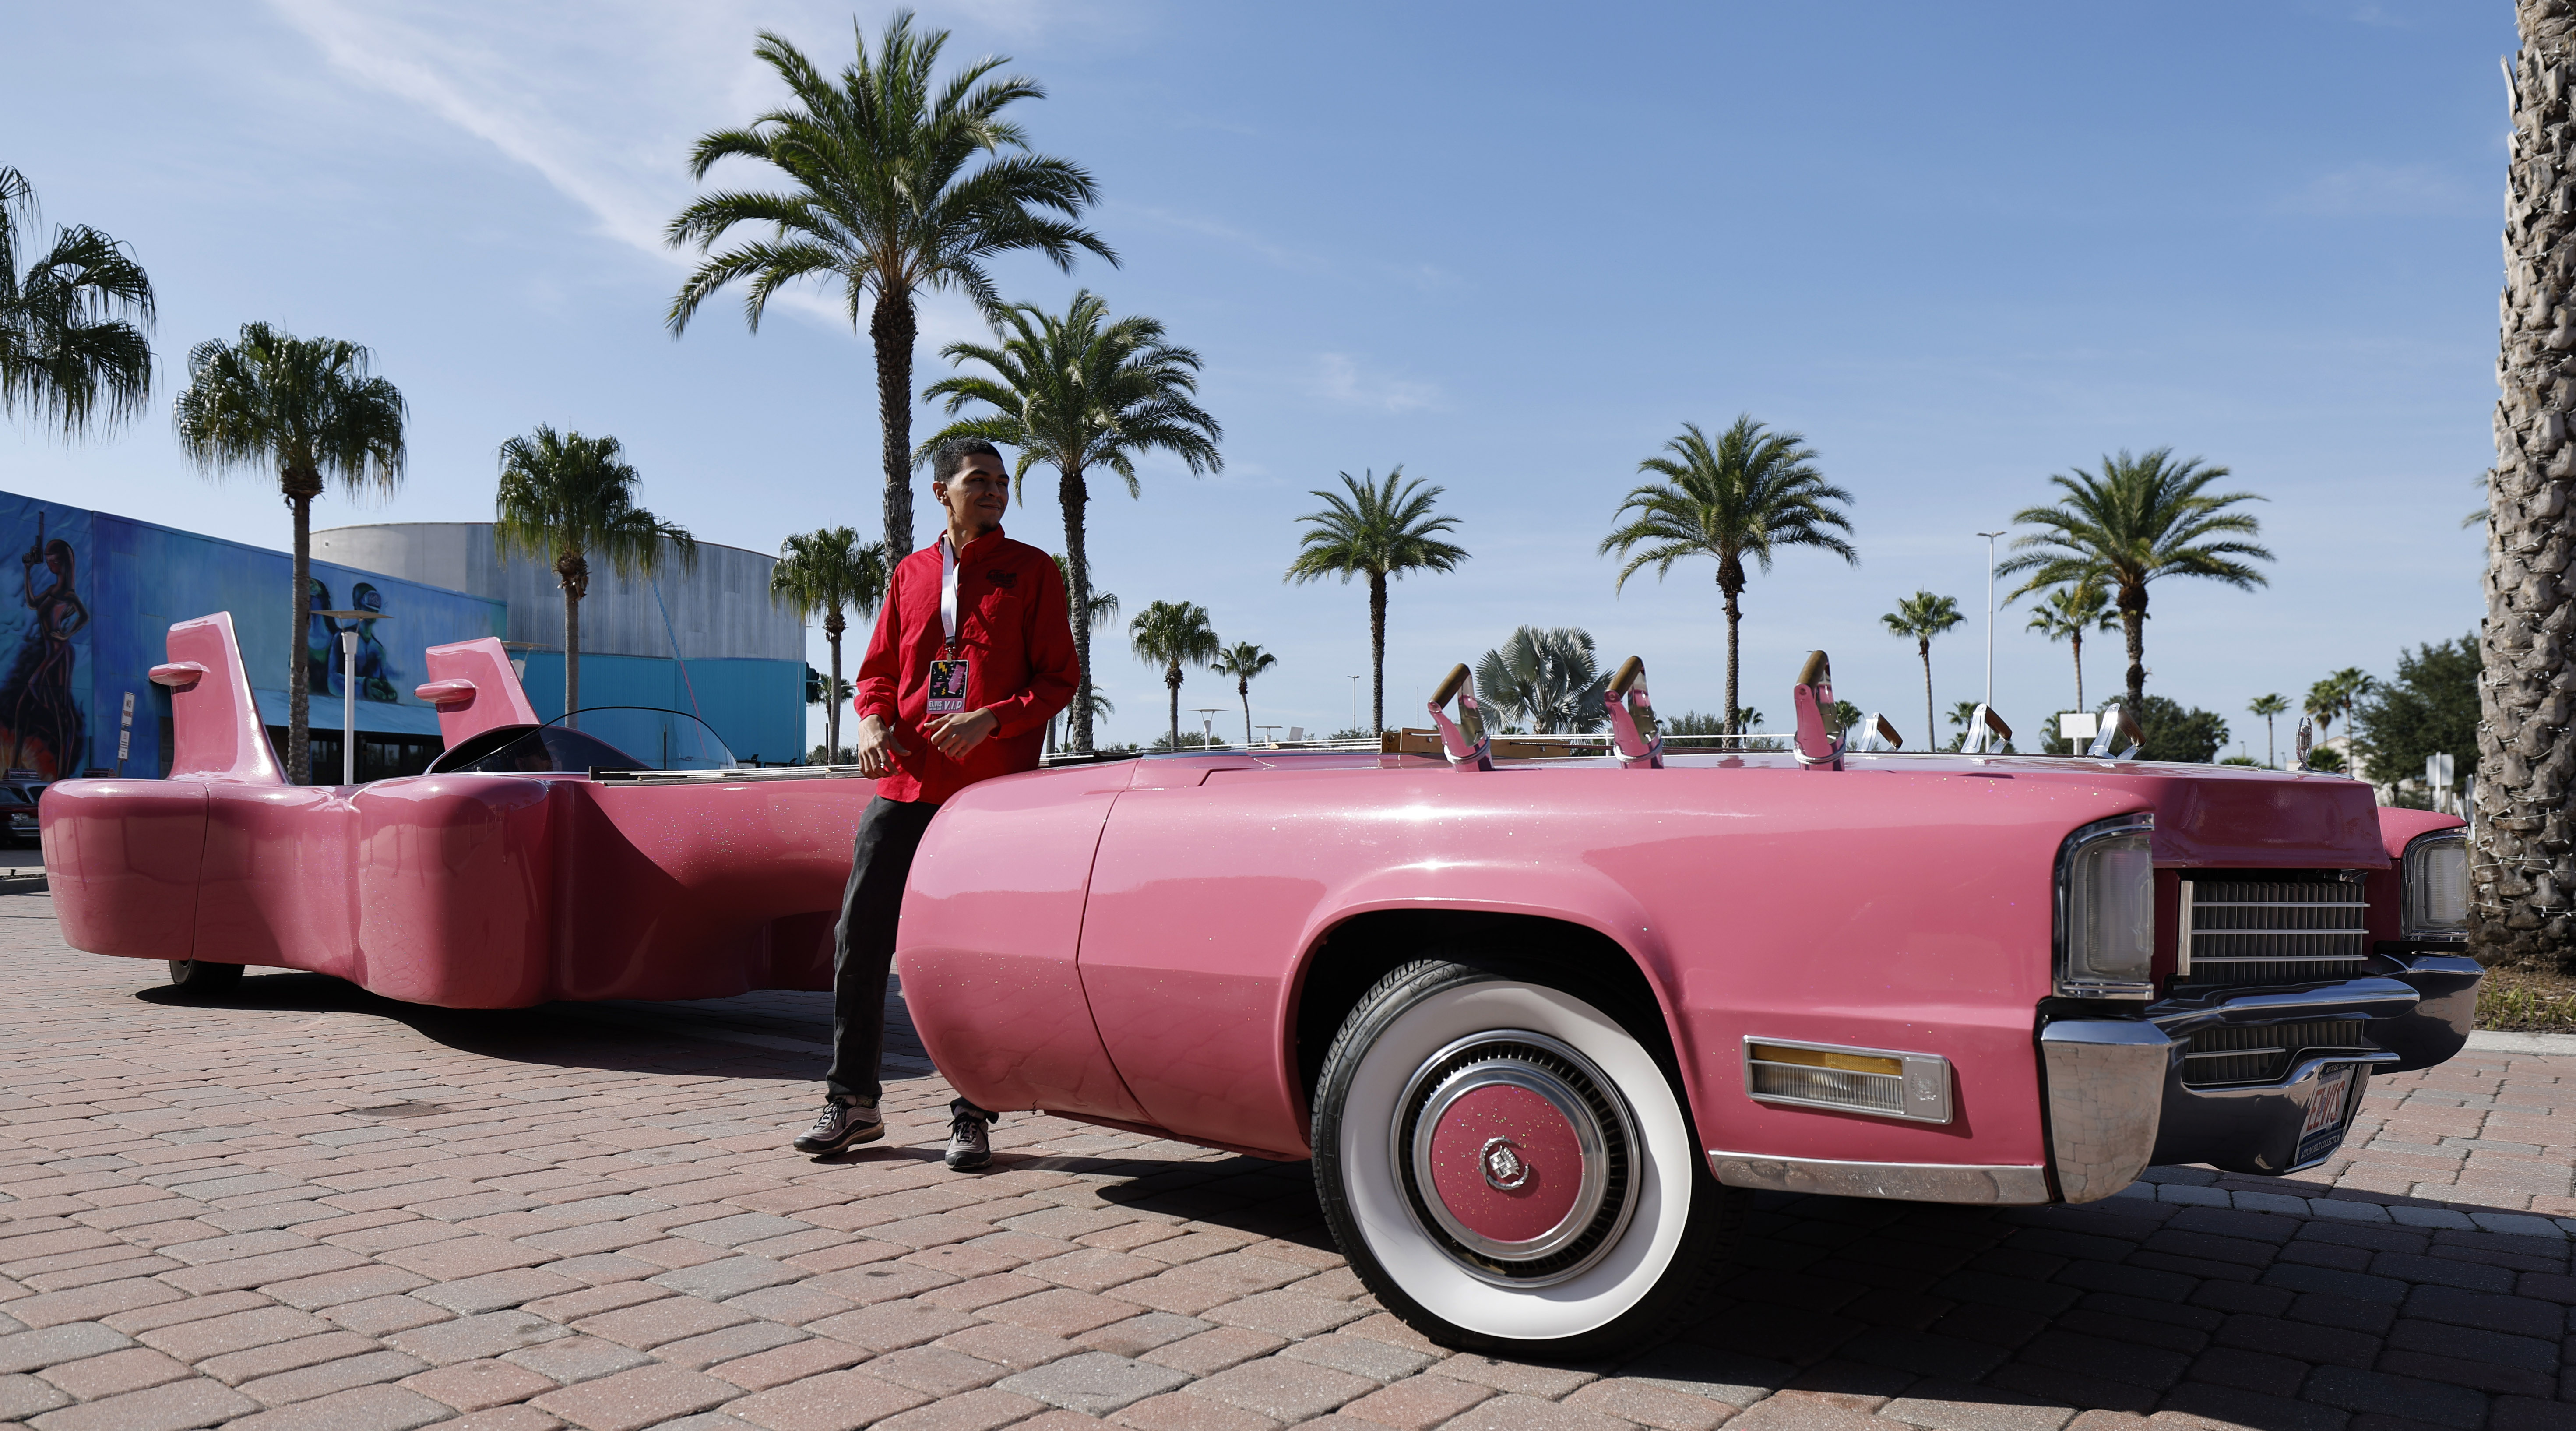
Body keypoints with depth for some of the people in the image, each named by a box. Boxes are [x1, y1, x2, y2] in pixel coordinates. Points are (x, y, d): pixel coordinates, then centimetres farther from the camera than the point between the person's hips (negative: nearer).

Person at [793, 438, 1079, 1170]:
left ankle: (972, 1115, 9)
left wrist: (992, 719, -15)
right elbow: (876, 671, 18)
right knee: (859, 938, 0)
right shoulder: (909, 575, 16)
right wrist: (872, 720, -3)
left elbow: (1059, 678, 1)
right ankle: (852, 1101, 13)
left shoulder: (1032, 571, 6)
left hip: (994, 792, -3)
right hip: (905, 783, 3)